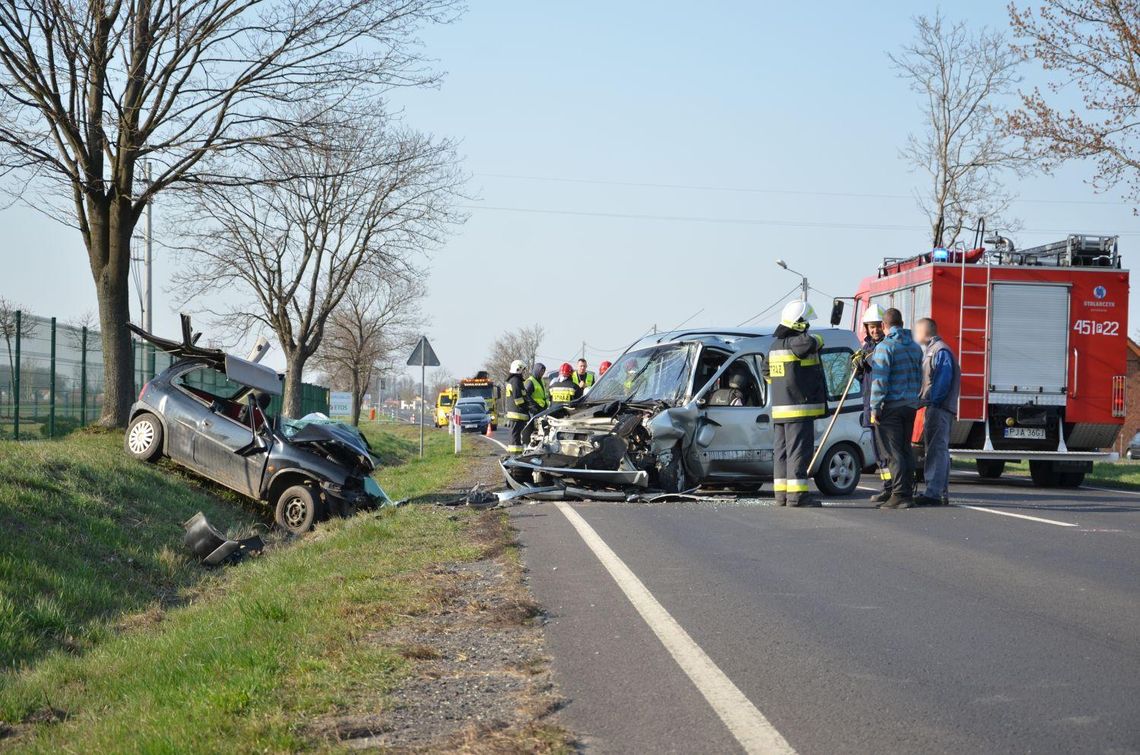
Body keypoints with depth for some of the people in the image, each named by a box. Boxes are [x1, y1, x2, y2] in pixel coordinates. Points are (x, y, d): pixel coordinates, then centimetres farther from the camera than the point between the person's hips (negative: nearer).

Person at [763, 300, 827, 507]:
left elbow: (767, 372, 26)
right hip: (799, 408, -9)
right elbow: (812, 342, -29)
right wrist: (816, 339, -5)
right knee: (799, 451, -7)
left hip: (779, 408, 9)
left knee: (781, 450, 10)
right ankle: (797, 494, -9)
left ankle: (782, 493, 12)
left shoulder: (775, 345, 16)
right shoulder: (797, 343, -12)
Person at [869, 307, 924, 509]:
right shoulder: (914, 347, 14)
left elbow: (879, 381, -16)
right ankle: (908, 492, 14)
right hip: (910, 405, 7)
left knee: (894, 453, -6)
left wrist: (874, 409, -12)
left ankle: (900, 495, -9)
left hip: (891, 406, -7)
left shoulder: (885, 347, -11)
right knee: (906, 450, 12)